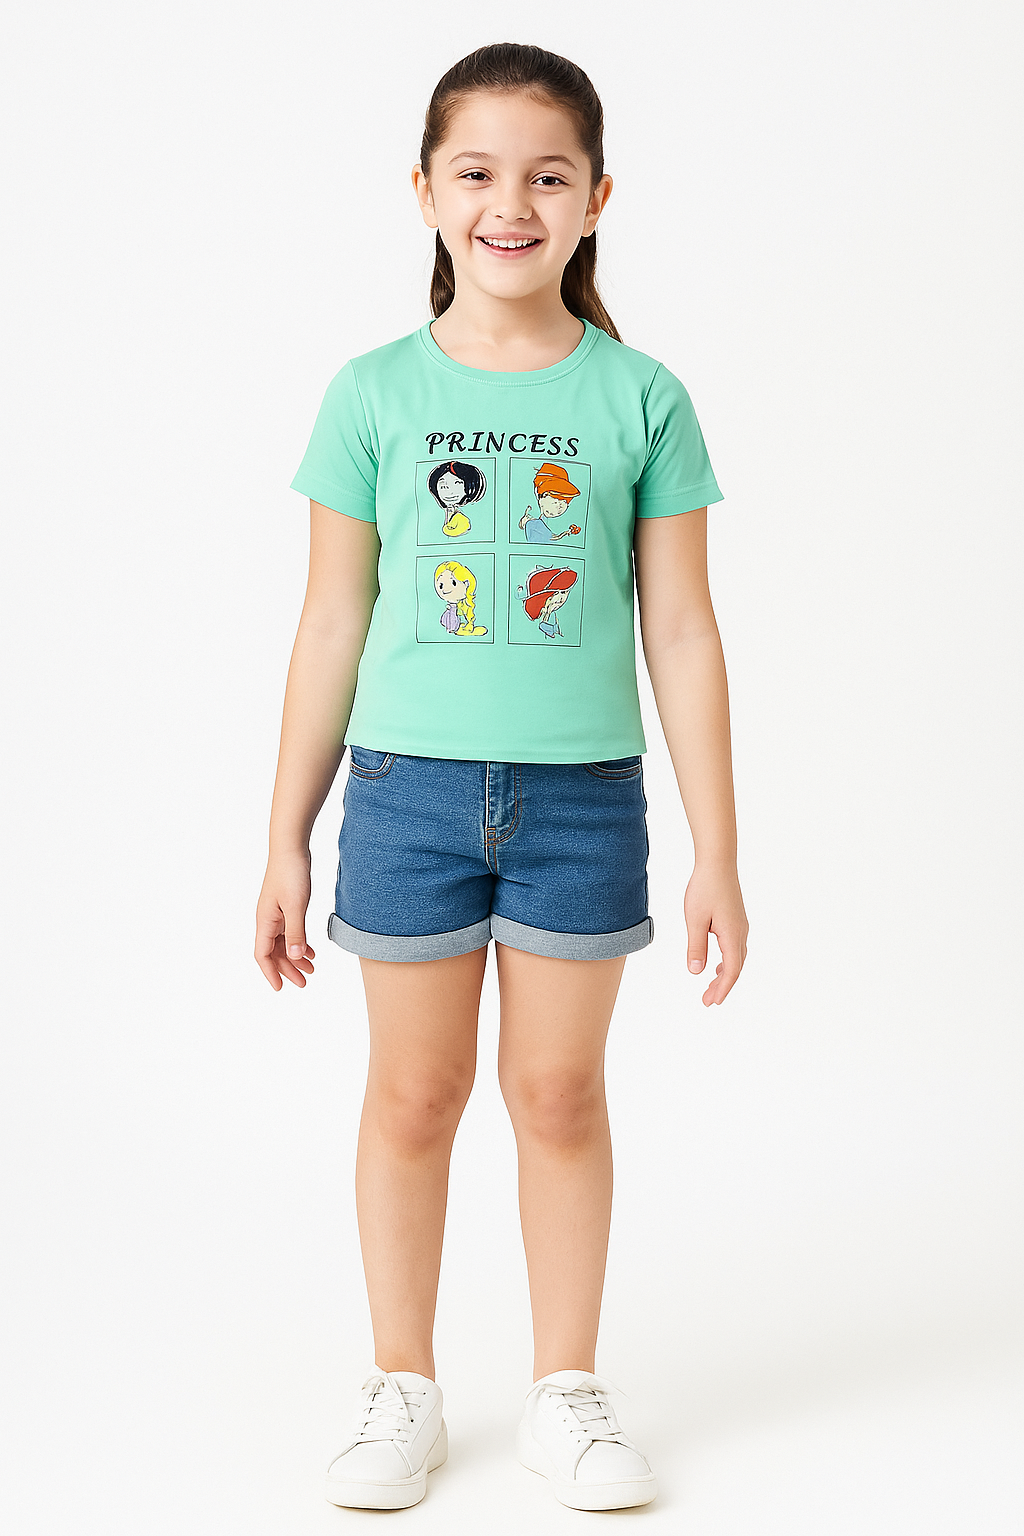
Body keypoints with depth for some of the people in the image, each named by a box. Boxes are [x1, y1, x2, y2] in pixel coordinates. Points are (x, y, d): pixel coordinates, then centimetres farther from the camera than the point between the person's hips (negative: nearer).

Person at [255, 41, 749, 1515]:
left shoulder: (642, 400, -1)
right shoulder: (373, 394, -1)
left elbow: (683, 636, 1)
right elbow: (333, 629, 3)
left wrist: (717, 854, 0)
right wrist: (286, 843, 3)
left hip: (581, 797, 0)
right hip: (410, 787, 0)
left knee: (561, 1093, 9)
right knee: (415, 1093, 9)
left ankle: (567, 1393, 26)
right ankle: (403, 1393, 25)